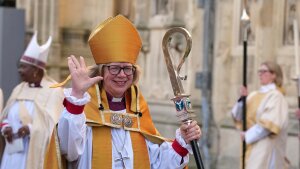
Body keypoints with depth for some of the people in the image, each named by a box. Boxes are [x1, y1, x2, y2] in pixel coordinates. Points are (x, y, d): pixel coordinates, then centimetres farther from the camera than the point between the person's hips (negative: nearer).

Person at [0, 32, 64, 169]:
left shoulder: (53, 92, -6)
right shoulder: (18, 89, 14)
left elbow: (53, 124, -11)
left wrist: (31, 129, -26)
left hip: (35, 155, -6)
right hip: (13, 154, 6)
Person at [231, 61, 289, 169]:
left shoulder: (275, 96, -9)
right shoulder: (254, 95, 12)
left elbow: (270, 123, -18)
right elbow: (237, 116, 8)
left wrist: (248, 135, -14)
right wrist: (242, 99, -9)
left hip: (266, 147, -8)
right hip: (252, 147, 8)